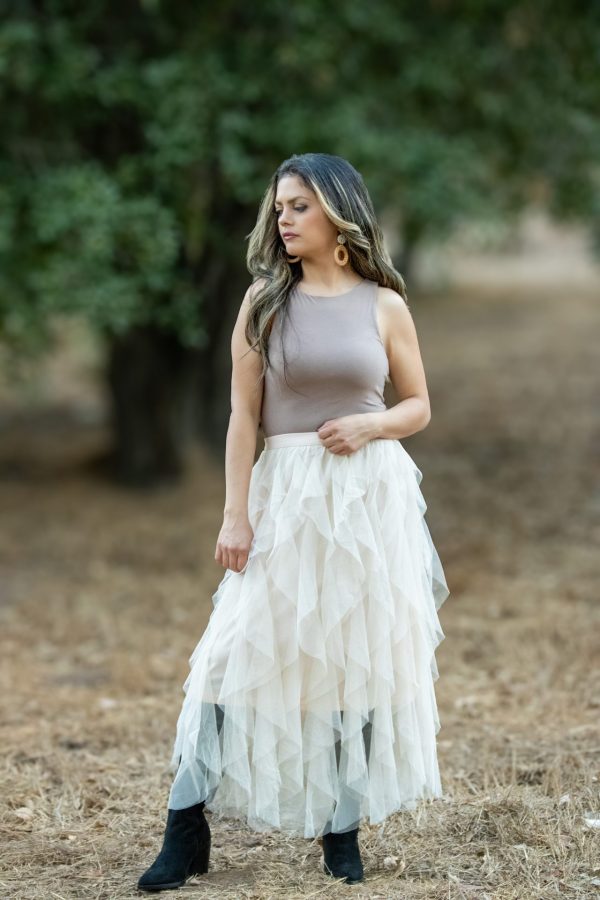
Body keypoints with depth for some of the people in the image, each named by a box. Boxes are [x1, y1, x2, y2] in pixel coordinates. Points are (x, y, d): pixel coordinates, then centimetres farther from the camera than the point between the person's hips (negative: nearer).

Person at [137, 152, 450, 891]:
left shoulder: (384, 304, 3)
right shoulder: (265, 300, 1)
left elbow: (419, 405, 11)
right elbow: (243, 414, -2)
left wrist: (373, 424, -10)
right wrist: (236, 515, -8)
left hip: (371, 493, 1)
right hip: (286, 492, -1)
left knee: (360, 657, 5)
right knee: (242, 647, -5)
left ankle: (343, 830, 15)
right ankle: (187, 832, -2)